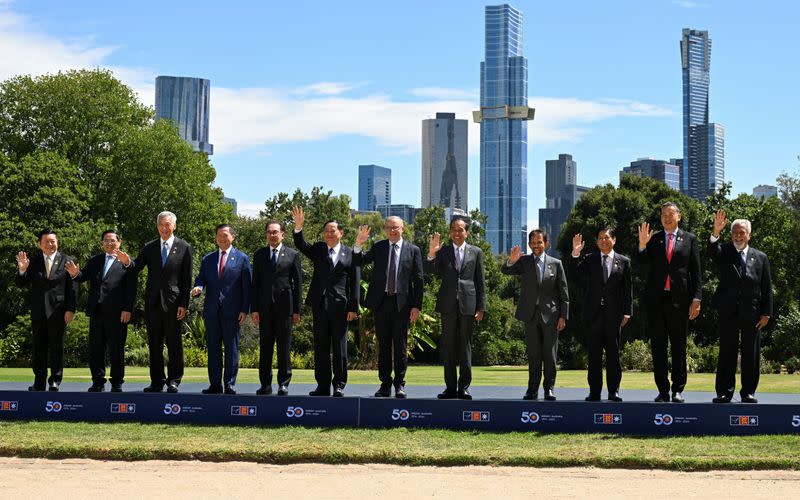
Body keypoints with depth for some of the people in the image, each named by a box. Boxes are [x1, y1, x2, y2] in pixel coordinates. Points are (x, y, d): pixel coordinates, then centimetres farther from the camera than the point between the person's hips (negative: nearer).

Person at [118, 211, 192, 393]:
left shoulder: (184, 248, 0)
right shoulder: (149, 247, 9)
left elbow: (187, 279, -2)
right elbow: (136, 269, 3)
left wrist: (184, 305, -8)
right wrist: (127, 262, -20)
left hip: (173, 302, -3)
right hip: (153, 302, 3)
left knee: (174, 343, 1)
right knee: (154, 344, 7)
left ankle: (173, 380, 8)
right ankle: (156, 381, 13)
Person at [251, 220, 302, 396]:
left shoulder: (293, 255, 5)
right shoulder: (259, 254, 11)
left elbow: (298, 283, 3)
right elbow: (255, 283, 9)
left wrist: (297, 310, -2)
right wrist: (254, 308, 1)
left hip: (284, 307, -2)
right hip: (265, 307, 2)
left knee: (284, 347, 1)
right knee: (265, 347, 4)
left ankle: (284, 383, 7)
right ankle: (265, 384, 9)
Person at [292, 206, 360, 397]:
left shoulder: (350, 254, 5)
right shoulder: (318, 249, 13)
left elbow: (355, 283, 2)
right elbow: (301, 245, -5)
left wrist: (353, 307, -5)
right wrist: (298, 226, -21)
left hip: (340, 305, -3)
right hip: (319, 304, 3)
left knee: (339, 347, 1)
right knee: (320, 347, 5)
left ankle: (339, 385, 7)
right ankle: (323, 385, 10)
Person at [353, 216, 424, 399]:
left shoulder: (413, 250, 3)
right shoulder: (378, 247, 9)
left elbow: (418, 280, 2)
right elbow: (359, 262, 5)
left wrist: (417, 306, -4)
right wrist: (358, 244, -13)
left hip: (402, 303, -2)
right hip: (381, 302, 2)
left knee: (401, 345, 2)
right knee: (383, 345, 6)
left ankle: (400, 384, 10)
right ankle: (385, 384, 11)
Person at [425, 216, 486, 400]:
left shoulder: (476, 252, 8)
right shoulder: (442, 251, 8)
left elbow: (480, 282, 7)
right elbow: (430, 271, -4)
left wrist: (481, 307, 1)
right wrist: (431, 254, -21)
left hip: (468, 304, -1)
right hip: (448, 304, 1)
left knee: (466, 347, 2)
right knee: (448, 347, 3)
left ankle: (464, 387, 7)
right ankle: (450, 387, 9)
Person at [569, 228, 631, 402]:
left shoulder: (623, 262, 7)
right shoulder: (589, 259, 8)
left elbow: (627, 289, 5)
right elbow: (574, 271, -7)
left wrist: (627, 312, -1)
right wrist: (575, 253, -21)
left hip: (614, 315, -1)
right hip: (593, 314, 1)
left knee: (613, 354, 3)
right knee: (594, 354, 3)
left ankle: (614, 391, 9)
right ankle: (594, 391, 7)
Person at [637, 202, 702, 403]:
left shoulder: (689, 239, 7)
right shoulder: (653, 239, 10)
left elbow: (696, 271, 5)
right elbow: (642, 262, -2)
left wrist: (696, 299, -3)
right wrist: (642, 245, -18)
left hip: (679, 299, -1)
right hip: (656, 299, 1)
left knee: (679, 346, 3)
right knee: (658, 346, 3)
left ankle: (678, 390, 10)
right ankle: (662, 390, 8)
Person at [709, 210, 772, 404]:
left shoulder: (760, 258, 10)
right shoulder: (724, 253, 7)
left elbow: (767, 288, 8)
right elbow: (712, 249, -18)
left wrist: (766, 313, 0)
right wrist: (716, 232, -37)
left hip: (752, 313, 1)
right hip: (728, 313, -1)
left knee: (751, 354, 4)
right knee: (727, 353, 1)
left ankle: (748, 392, 12)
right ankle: (724, 392, 4)